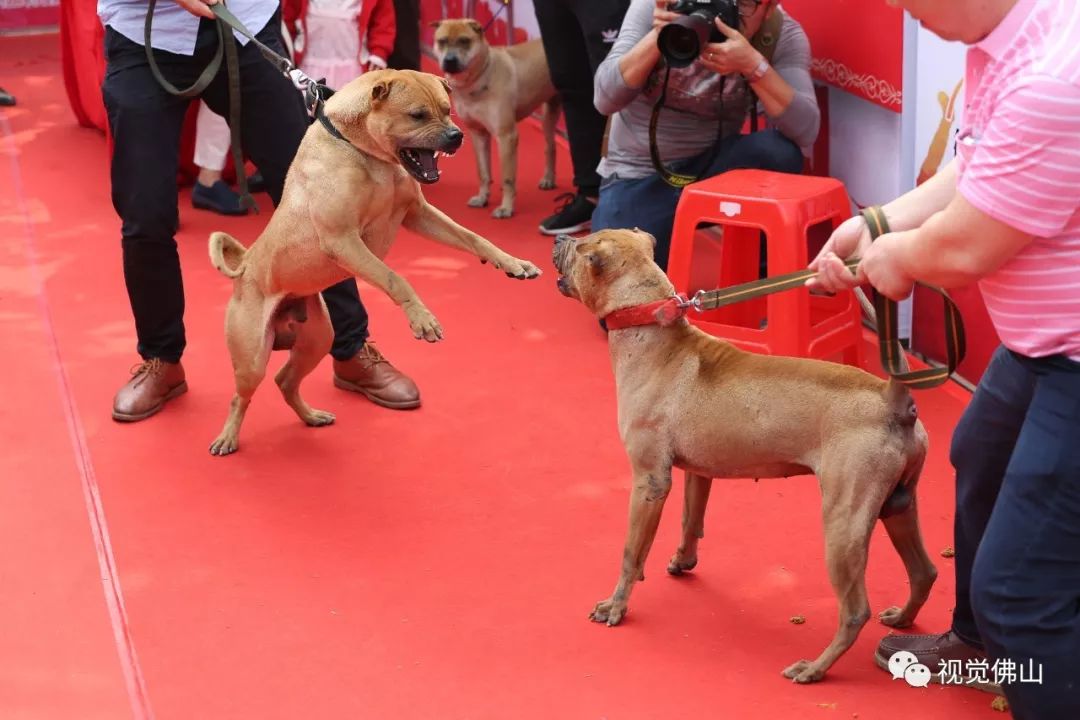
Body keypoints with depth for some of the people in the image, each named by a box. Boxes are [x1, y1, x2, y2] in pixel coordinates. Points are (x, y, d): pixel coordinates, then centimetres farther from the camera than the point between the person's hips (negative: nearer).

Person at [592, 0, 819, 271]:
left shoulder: (783, 33, -13)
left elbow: (804, 132, -26)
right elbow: (605, 99, -20)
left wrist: (753, 65, -38)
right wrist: (657, 37, -34)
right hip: (638, 173, 0)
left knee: (783, 152, -30)